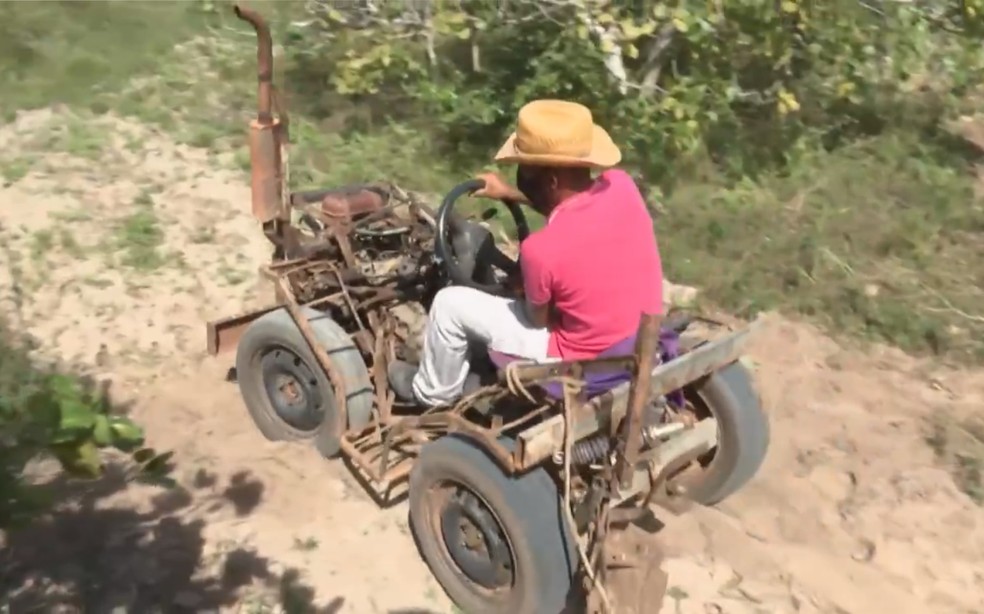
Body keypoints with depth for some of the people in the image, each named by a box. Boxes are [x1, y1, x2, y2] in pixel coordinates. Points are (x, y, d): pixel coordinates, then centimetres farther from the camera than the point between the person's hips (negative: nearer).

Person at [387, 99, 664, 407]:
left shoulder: (541, 248, -31)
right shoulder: (621, 185, -12)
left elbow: (538, 318, -11)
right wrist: (513, 194, 15)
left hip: (584, 364, -7)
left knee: (450, 303, 2)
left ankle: (433, 392, 29)